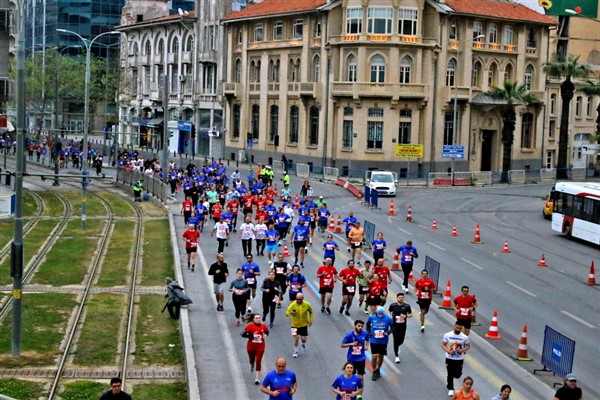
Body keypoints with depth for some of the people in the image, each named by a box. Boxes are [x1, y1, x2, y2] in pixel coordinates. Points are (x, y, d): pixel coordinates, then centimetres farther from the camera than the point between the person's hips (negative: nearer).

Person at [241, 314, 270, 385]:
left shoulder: (263, 326, -2)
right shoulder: (250, 326, -12)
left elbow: (267, 332, 18)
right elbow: (243, 334, -15)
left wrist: (265, 335, -5)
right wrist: (252, 336, -24)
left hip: (260, 347, 0)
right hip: (251, 347, 0)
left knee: (258, 362, -7)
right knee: (252, 360, 19)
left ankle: (256, 378, -2)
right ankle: (252, 365, 59)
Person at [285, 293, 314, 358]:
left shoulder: (307, 304, -12)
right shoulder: (293, 305, -17)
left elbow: (311, 312, 7)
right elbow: (286, 313, -19)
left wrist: (311, 320, 1)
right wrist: (290, 312, -41)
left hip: (304, 324, 1)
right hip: (295, 325, -1)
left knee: (303, 339, 3)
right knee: (296, 339, -3)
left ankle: (303, 344, 41)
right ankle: (296, 352, 21)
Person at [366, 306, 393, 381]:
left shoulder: (388, 319, -10)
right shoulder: (372, 317, -7)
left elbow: (392, 327, 1)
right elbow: (368, 325, 11)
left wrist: (388, 333, -17)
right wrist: (369, 333, -3)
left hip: (383, 341, 1)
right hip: (374, 340, -1)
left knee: (381, 356, 13)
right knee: (374, 356, -7)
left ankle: (378, 370, 37)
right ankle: (374, 372, 13)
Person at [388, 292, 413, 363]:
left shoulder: (407, 306, -4)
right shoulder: (392, 305, -3)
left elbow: (411, 315, 5)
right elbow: (389, 312, 15)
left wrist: (406, 316, -15)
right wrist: (390, 316, -5)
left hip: (403, 326, 1)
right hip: (395, 325, -1)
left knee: (401, 340, 6)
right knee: (396, 340, -3)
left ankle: (397, 346, 44)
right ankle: (397, 356, 7)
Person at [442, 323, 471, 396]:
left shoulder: (464, 337, -10)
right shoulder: (447, 335, -11)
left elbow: (468, 345, 4)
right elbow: (443, 345, -4)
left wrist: (462, 350, -16)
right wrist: (448, 351, -22)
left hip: (459, 359, 1)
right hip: (449, 358, -1)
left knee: (457, 375, 6)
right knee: (450, 374, 4)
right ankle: (450, 389, 23)